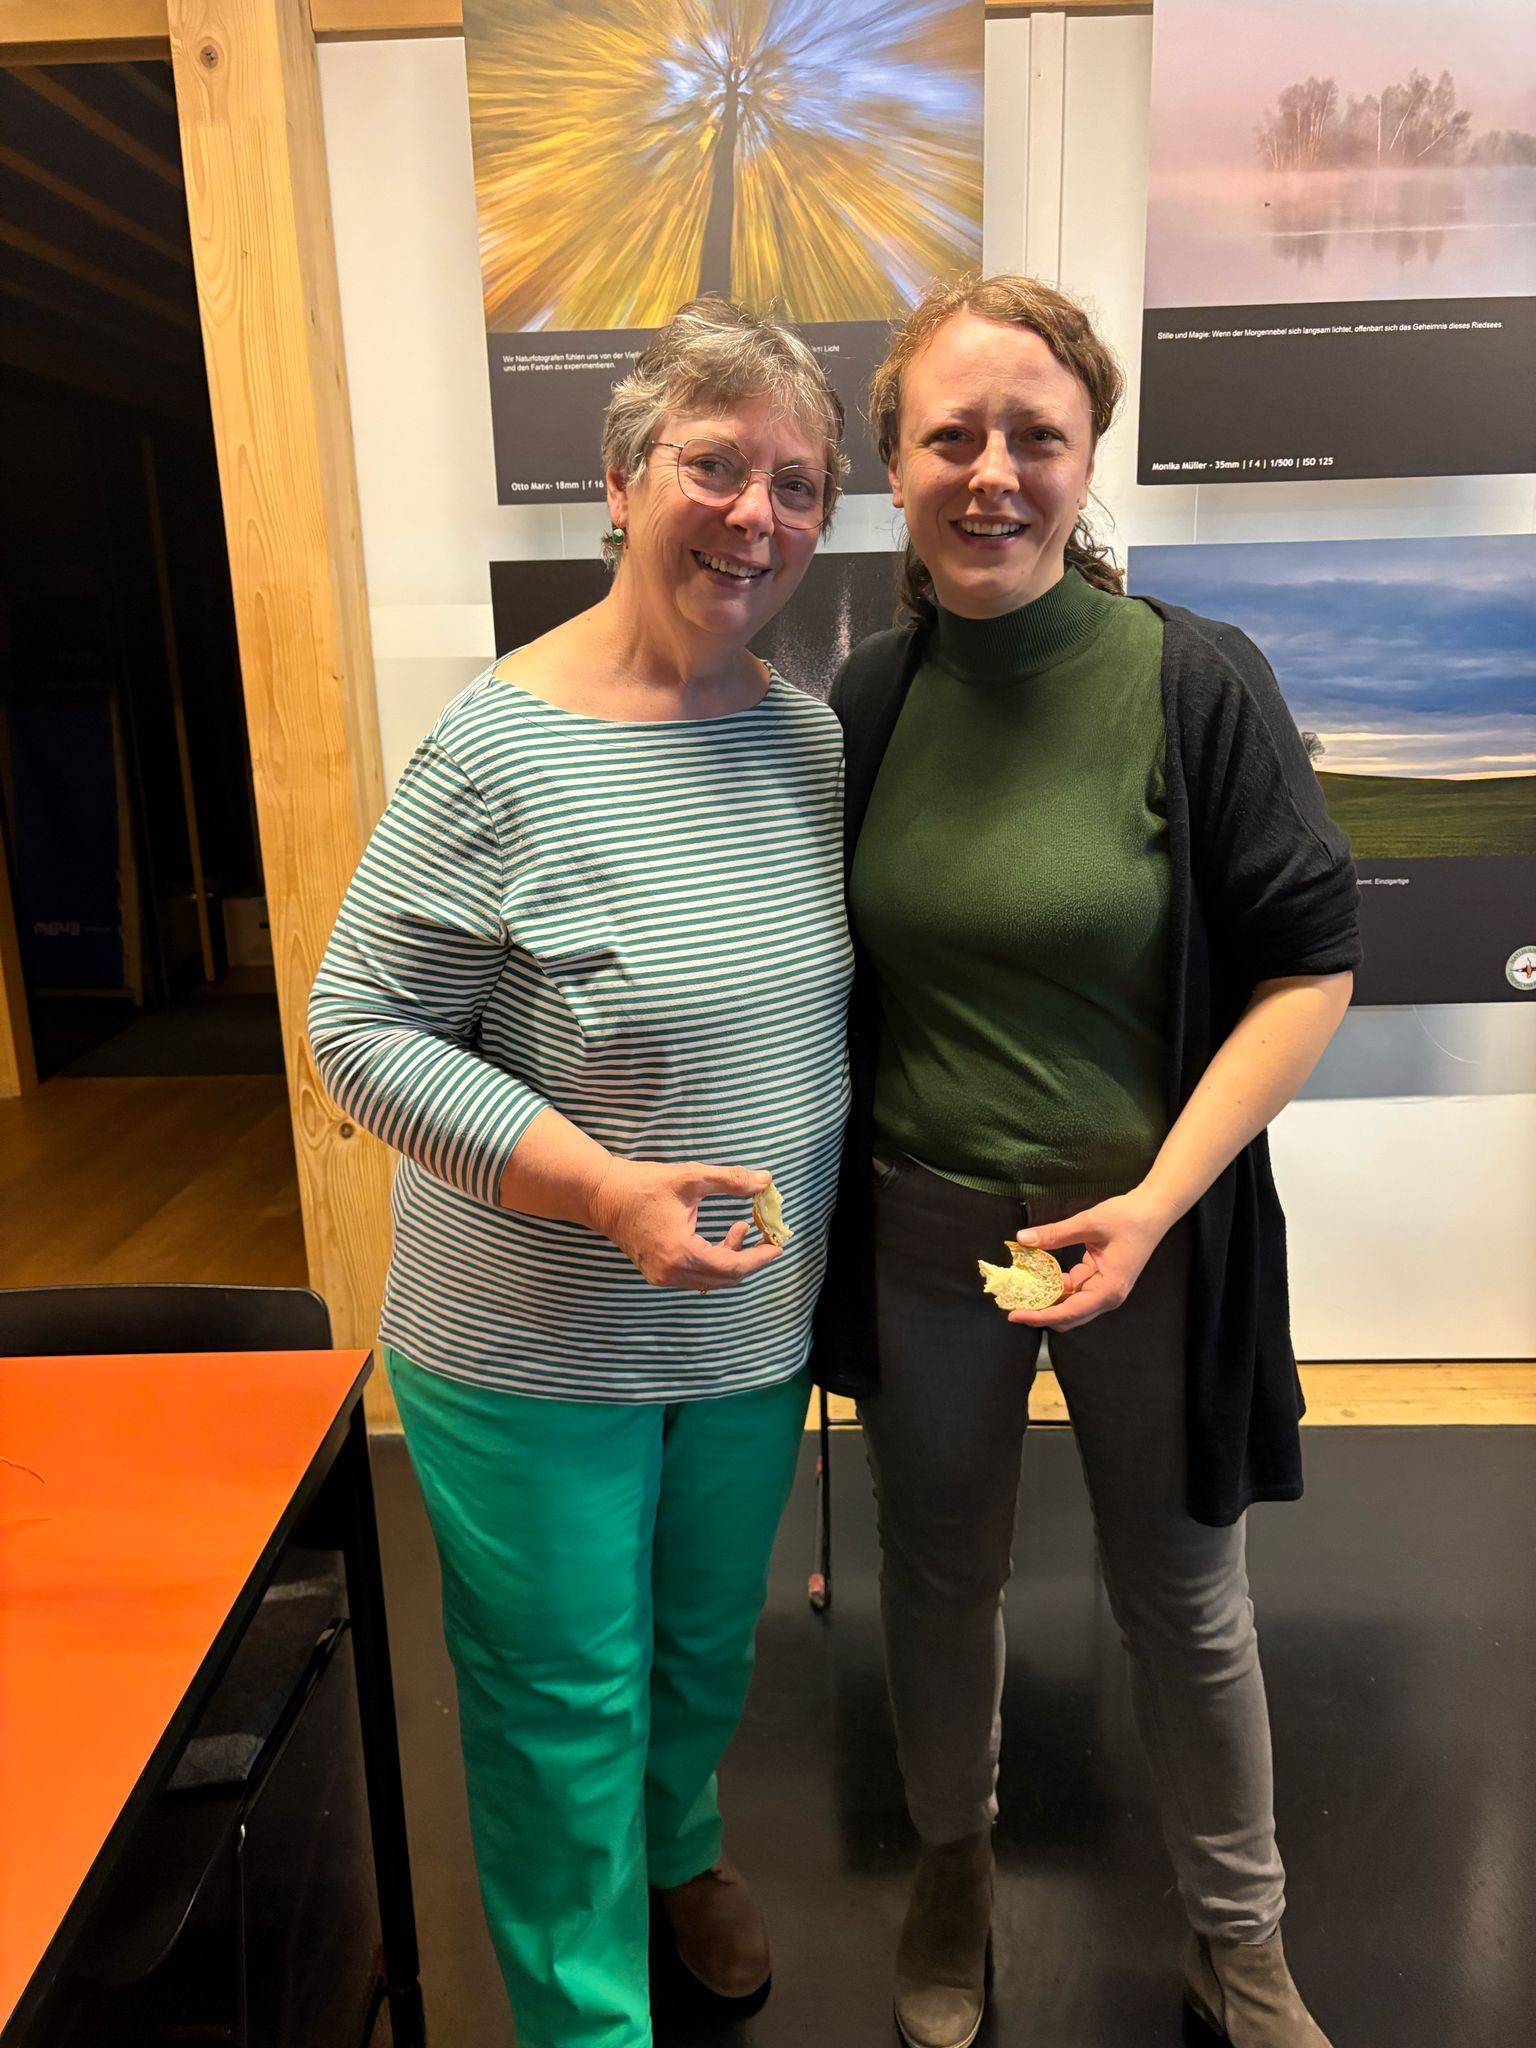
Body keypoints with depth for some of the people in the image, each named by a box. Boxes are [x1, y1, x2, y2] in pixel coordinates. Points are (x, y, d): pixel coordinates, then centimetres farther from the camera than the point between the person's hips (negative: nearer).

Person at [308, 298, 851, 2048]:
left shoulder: (812, 737, -2)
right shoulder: (501, 747, -20)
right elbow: (360, 1028, -16)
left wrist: (837, 1240, 5)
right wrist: (603, 1187, -26)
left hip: (757, 1320, 6)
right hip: (532, 1351, -5)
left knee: (708, 1641, 27)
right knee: (565, 1691, 14)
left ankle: (676, 1846, 58)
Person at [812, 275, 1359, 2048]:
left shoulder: (1196, 684, -12)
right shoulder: (863, 703, -2)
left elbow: (1308, 967, -10)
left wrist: (1154, 1202, -18)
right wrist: (818, 1196, -1)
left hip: (1147, 1228, -2)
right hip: (919, 1230, 3)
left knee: (1184, 1601, 16)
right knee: (939, 1570, 20)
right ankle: (951, 1865, 50)